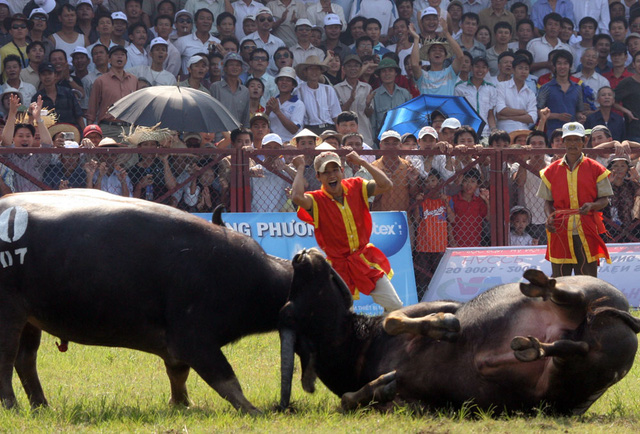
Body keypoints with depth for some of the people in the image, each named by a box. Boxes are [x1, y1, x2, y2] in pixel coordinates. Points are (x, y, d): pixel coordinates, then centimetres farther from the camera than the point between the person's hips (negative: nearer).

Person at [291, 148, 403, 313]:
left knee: (394, 306, -1)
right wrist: (300, 169, -18)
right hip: (339, 266, -3)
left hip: (366, 261, 3)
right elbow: (297, 197, -32)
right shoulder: (317, 200, -10)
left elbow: (386, 185, -12)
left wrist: (362, 162, -11)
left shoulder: (356, 187, 0)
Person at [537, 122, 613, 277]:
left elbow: (604, 199, 6)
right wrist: (549, 217, -6)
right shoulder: (551, 171, 9)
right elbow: (548, 201, 15)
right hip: (560, 231, 1)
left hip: (587, 232, -1)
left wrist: (591, 206, -16)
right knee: (559, 278, 0)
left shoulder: (595, 169, 4)